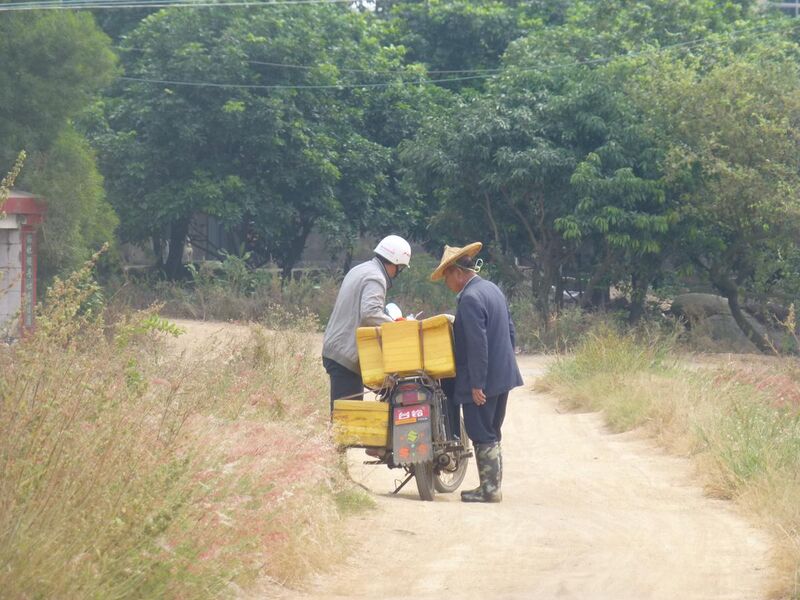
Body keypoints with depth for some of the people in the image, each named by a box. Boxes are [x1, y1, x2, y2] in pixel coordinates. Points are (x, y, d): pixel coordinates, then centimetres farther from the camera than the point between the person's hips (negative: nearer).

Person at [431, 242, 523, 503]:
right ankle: (493, 486, 21)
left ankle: (489, 489, 0)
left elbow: (477, 344, -23)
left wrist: (476, 383, -21)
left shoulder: (470, 298, -19)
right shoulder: (493, 290, 11)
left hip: (482, 381, -10)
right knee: (492, 434, 16)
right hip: (503, 375, 10)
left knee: (482, 435, -3)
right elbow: (510, 331, 18)